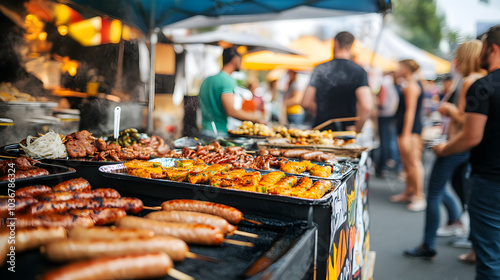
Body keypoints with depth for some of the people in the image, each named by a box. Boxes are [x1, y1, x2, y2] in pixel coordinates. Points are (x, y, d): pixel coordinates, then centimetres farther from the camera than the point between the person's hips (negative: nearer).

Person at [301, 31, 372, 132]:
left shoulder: (320, 69, 3)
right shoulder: (358, 71, -2)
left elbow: (306, 103, 2)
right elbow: (366, 106, -15)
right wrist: (356, 131, -3)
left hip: (320, 129, 2)